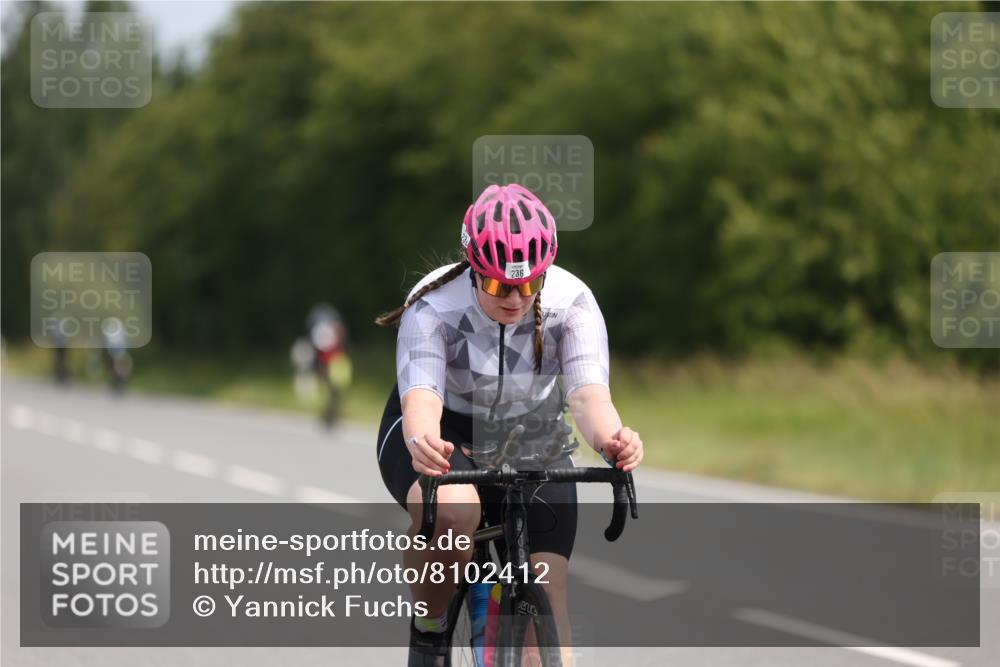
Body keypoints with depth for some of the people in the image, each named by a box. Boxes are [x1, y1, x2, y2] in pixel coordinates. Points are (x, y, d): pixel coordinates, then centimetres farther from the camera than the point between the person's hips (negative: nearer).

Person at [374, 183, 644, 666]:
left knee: (548, 595, -14)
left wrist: (611, 440, -60)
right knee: (452, 511, -37)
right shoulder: (434, 307, -28)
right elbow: (421, 394, -43)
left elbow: (588, 393, -36)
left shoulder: (571, 303, -23)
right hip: (443, 434, -3)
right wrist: (422, 444, -67)